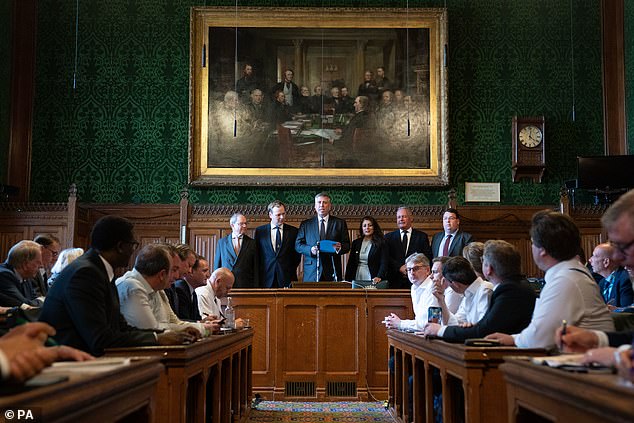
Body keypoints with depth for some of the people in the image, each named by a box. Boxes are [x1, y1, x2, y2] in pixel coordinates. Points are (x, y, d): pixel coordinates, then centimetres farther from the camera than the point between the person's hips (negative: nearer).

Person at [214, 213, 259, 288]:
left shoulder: (252, 243, 6)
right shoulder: (222, 242, 9)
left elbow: (256, 269, 4)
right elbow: (217, 266, 10)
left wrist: (255, 288, -2)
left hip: (246, 286, 0)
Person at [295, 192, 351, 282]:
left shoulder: (340, 223, 10)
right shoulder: (305, 224, 12)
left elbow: (347, 245, 7)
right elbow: (298, 245, 7)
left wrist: (340, 248, -16)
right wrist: (310, 249, -12)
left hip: (332, 271, 0)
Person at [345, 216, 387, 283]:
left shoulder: (381, 243, -3)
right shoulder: (356, 243, 11)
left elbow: (384, 263, -11)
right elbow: (350, 263, 12)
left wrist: (379, 277, -26)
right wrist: (347, 280, 4)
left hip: (372, 280, -4)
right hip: (357, 279, 4)